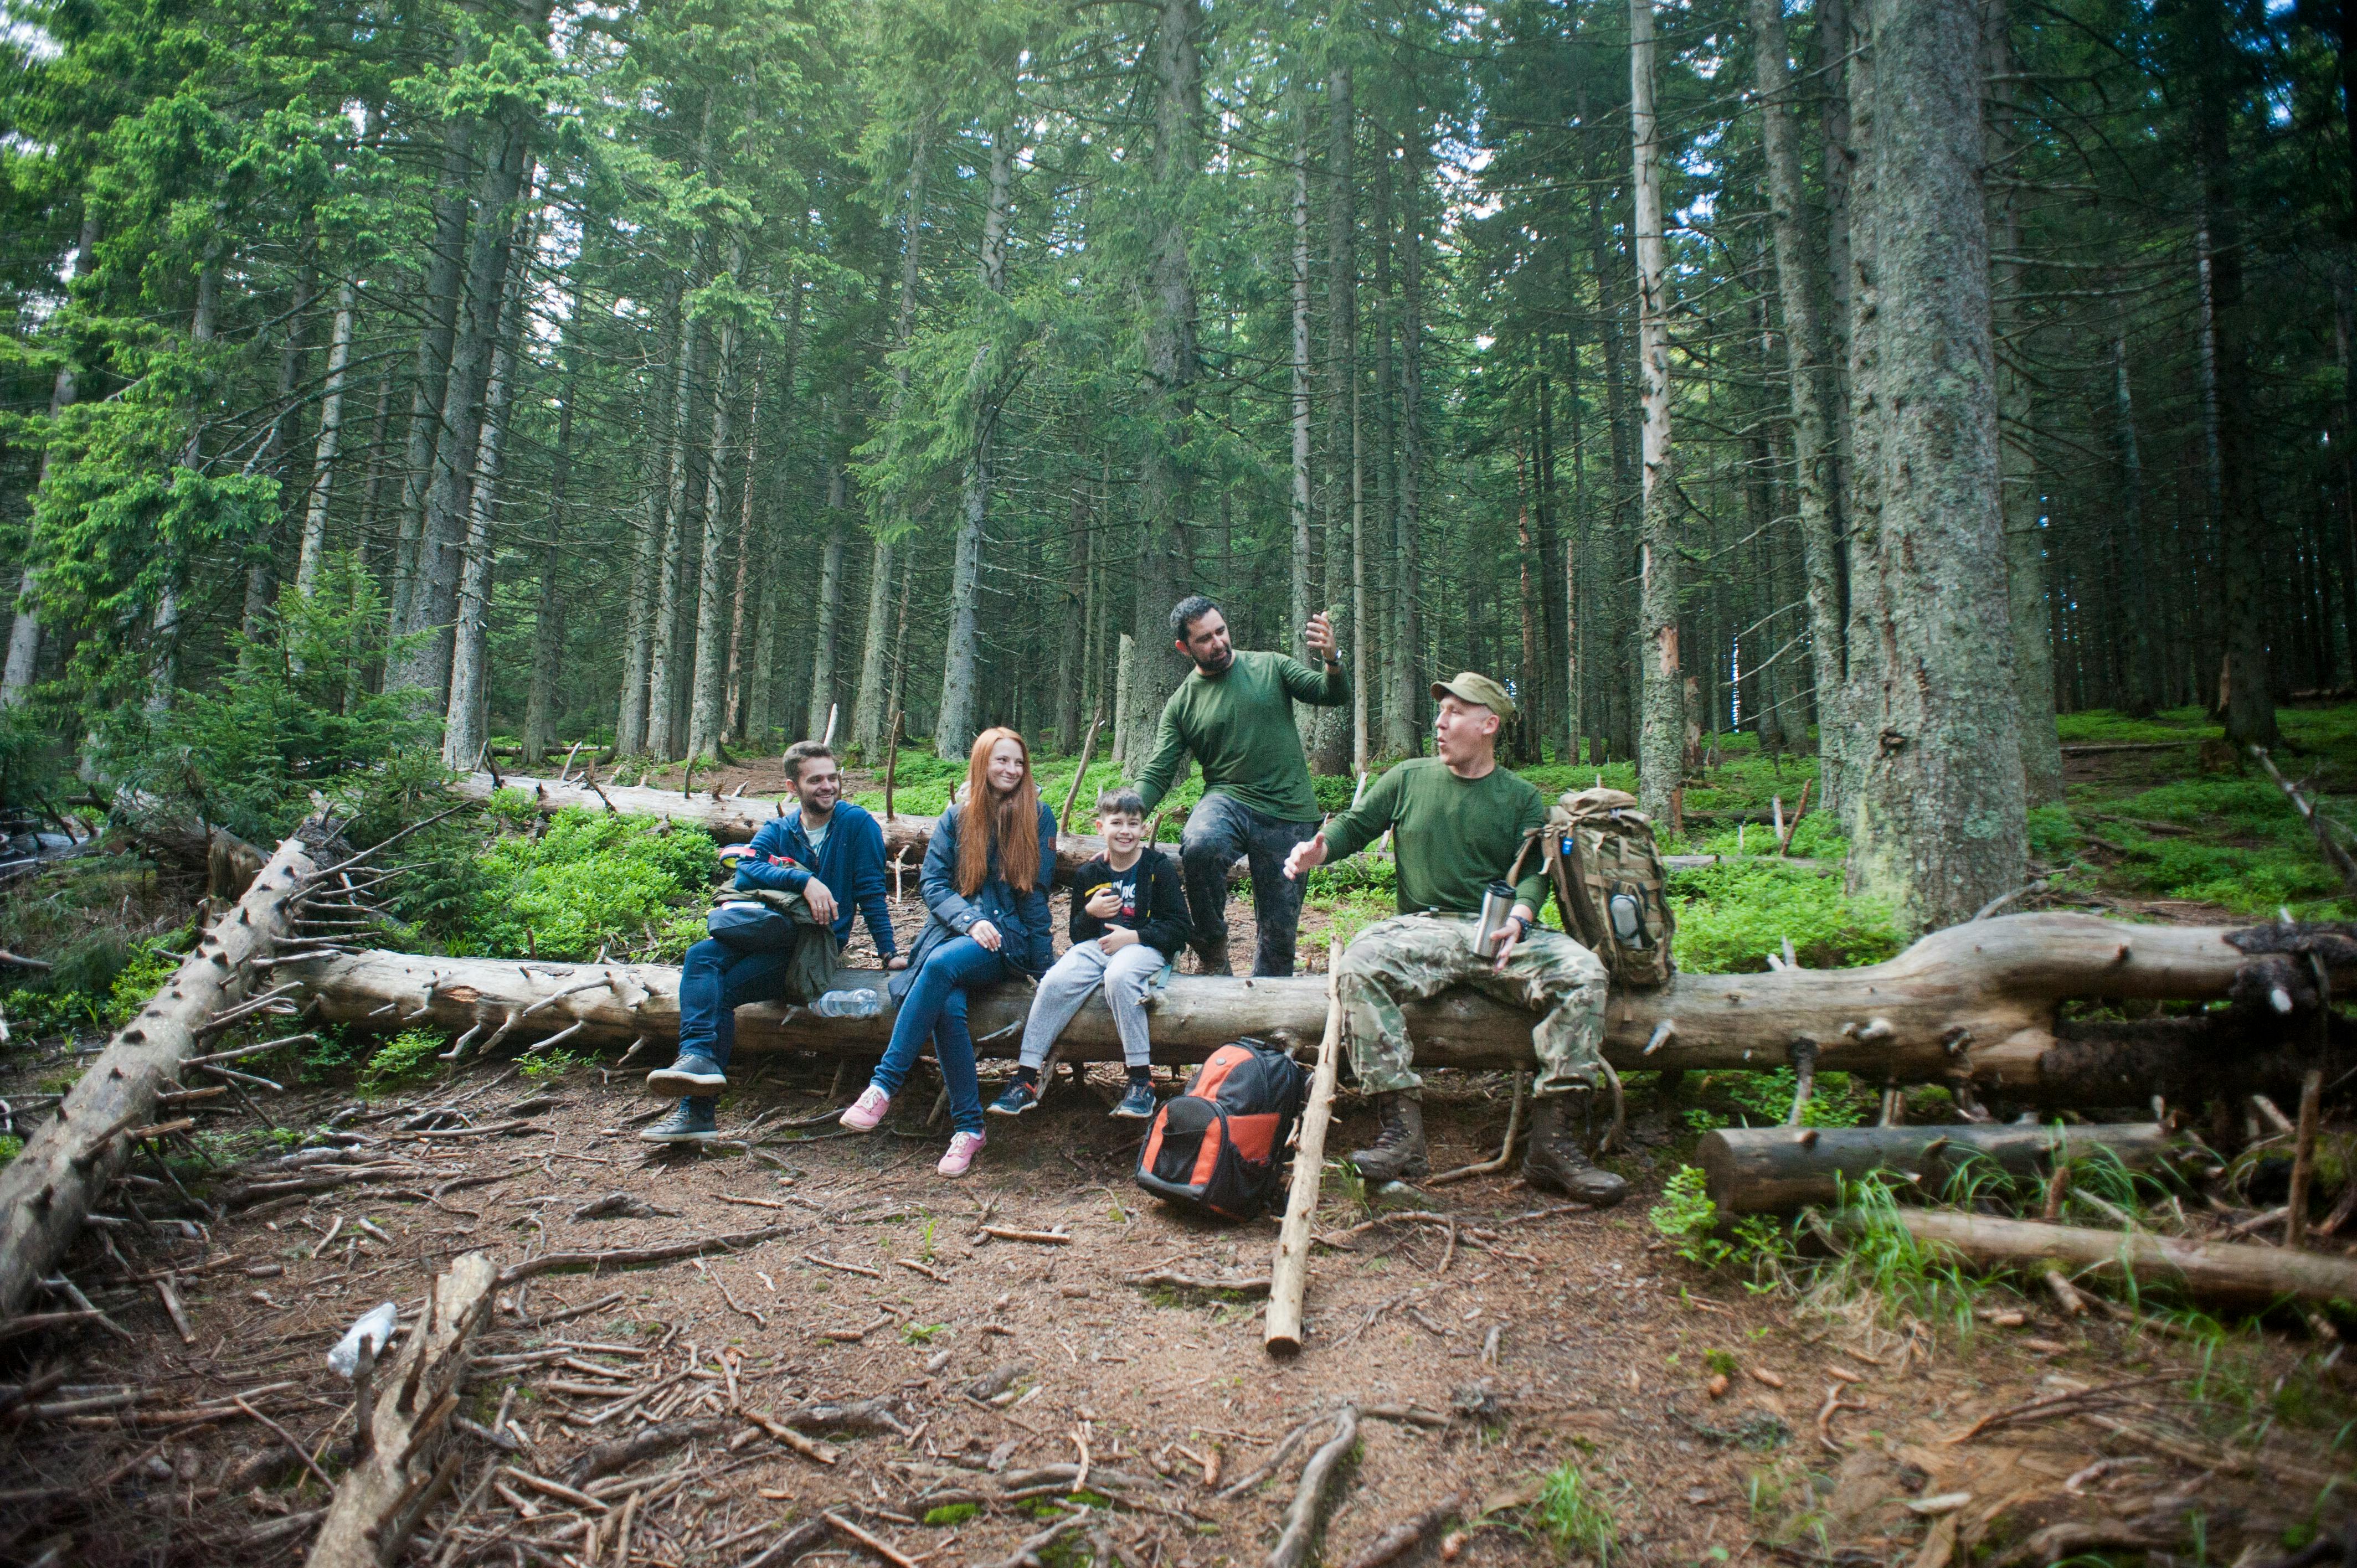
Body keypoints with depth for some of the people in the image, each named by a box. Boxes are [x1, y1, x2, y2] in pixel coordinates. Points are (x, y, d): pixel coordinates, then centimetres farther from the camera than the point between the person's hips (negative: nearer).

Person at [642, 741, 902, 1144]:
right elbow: (746, 871, -9)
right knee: (701, 956, -24)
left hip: (816, 944, -5)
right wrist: (804, 879, -25)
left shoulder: (856, 823, -1)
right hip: (768, 929, 5)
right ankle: (698, 1058, -32)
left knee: (718, 991, -22)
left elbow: (871, 891, -1)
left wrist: (889, 953, -5)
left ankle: (697, 1111, -22)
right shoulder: (777, 830, 11)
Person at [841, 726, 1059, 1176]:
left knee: (942, 964, -34)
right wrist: (970, 920, -13)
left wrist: (1043, 965, -1)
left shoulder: (1038, 817, 7)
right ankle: (969, 1126, -21)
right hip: (953, 931, 2)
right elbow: (933, 882, 6)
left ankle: (885, 1084, -31)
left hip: (1008, 940, -2)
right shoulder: (956, 818, 12)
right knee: (948, 1007, -30)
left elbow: (1037, 891, 5)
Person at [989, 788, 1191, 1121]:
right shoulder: (1089, 874, 13)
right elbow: (1077, 935, 17)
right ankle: (1025, 1079, -20)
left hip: (1144, 947, -4)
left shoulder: (1158, 867, 2)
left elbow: (1178, 927, -3)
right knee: (1056, 981, -24)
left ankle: (1142, 1080, -29)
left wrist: (1134, 936, -14)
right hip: (1096, 946, 4)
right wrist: (1090, 912, -5)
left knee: (1118, 976, -37)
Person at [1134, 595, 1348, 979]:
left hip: (1289, 814, 1)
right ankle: (1213, 954, -13)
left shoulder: (1270, 667, 5)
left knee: (1279, 928, 3)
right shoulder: (1181, 703, 5)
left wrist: (1332, 661, -24)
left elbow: (1334, 696, -2)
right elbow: (1157, 773, 2)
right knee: (1200, 846, -35)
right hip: (1228, 799, -1)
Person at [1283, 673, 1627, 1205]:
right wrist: (1317, 850, -6)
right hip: (1424, 927, 0)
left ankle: (1552, 1141, -24)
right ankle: (1403, 1133, -32)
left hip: (1504, 933, 1)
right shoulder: (1409, 778, 16)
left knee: (1582, 971, -27)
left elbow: (1533, 872, 3)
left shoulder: (1522, 798, 13)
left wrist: (1517, 921, -18)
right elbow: (1355, 826, 16)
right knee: (1359, 965, -31)